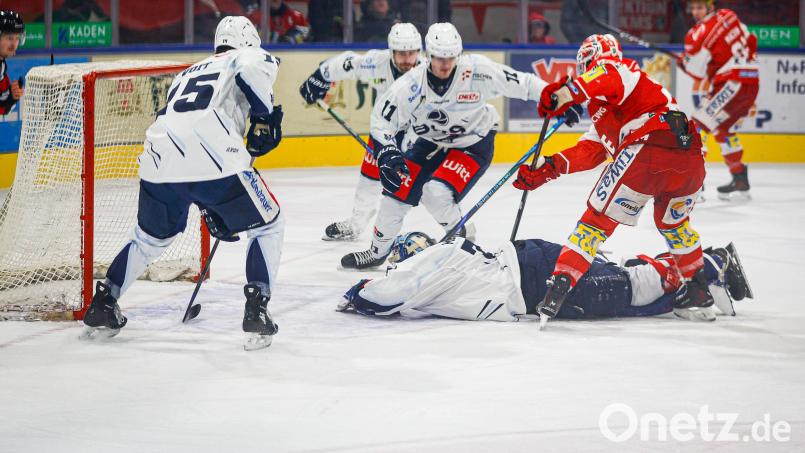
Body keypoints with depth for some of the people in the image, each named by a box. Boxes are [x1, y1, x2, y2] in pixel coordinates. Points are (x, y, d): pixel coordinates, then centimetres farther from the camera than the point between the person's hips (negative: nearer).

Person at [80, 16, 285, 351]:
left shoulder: (187, 74, 38)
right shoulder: (248, 57, 20)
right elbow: (255, 65, -9)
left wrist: (211, 209, 43)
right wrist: (264, 117, 4)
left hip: (158, 159, 6)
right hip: (214, 159, -6)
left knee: (150, 238, 31)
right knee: (268, 226, 14)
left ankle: (101, 309, 31)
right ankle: (256, 312, 1)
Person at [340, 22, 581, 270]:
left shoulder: (477, 70, -28)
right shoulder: (411, 84, -21)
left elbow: (521, 83, -20)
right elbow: (381, 118, -12)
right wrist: (388, 153, -25)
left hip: (474, 145, -4)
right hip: (432, 142, 4)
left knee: (436, 193, -24)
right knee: (398, 189, -3)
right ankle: (378, 251, 19)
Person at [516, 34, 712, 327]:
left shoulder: (620, 69, 14)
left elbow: (610, 75, -14)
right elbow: (588, 152, 28)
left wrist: (562, 94, -16)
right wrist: (546, 169, 21)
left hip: (648, 147, -9)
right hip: (691, 154, 9)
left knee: (599, 218, -4)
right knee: (673, 222, 33)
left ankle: (560, 285, -12)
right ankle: (699, 289, 36)